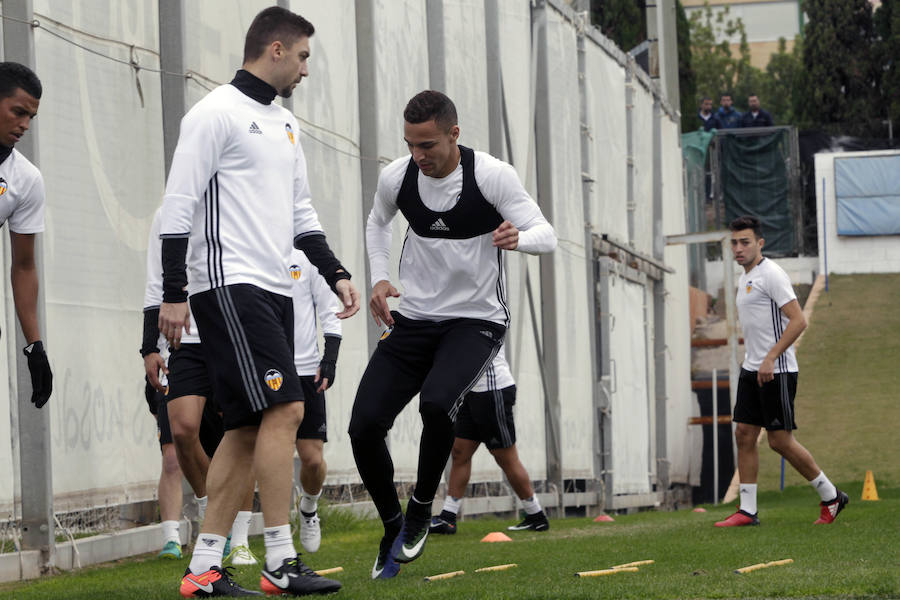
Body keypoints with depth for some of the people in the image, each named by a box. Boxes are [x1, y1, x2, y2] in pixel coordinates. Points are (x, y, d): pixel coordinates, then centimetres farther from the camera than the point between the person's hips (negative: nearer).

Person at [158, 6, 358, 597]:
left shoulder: (285, 124, 20)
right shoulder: (217, 113, -7)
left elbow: (300, 212, 24)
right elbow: (179, 205, -10)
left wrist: (337, 273, 12)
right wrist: (174, 294, -14)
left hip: (274, 291, 9)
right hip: (229, 283, -9)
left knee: (250, 427, 5)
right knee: (284, 408, -15)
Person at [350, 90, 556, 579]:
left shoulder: (492, 176, -15)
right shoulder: (396, 177, -4)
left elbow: (546, 235, -13)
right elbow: (377, 222, 19)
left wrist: (517, 237, -37)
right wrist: (380, 279, 5)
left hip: (475, 321, -4)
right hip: (413, 318, 4)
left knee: (436, 402, -32)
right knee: (364, 426, -10)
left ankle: (421, 511, -6)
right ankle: (393, 528, 15)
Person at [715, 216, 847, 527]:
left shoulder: (771, 274, -13)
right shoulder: (744, 279, 16)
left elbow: (798, 320, -19)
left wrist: (770, 358, -23)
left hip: (776, 371, -9)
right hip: (751, 370, 9)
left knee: (780, 441, -6)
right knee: (744, 434, 2)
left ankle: (831, 497, 9)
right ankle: (747, 511, 5)